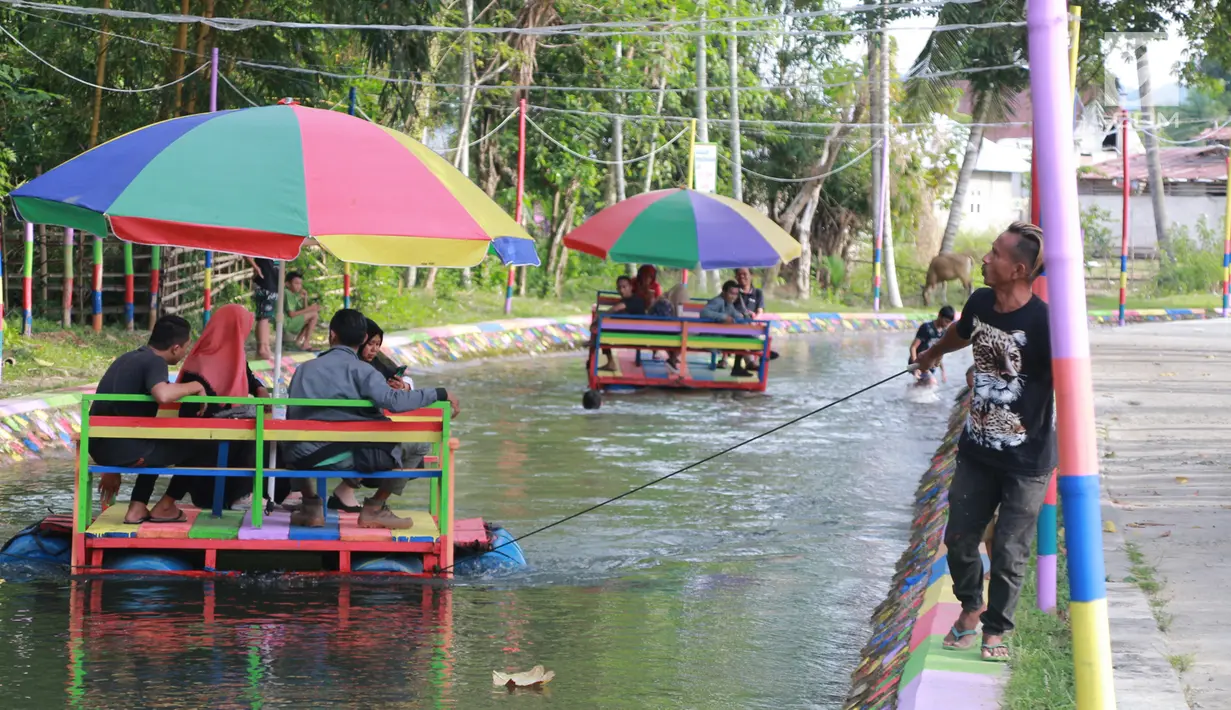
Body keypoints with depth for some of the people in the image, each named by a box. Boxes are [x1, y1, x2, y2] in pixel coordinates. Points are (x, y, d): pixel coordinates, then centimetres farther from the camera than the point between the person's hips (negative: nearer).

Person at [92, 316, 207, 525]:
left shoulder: (128, 359, 17)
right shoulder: (155, 362, -10)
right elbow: (162, 395, -33)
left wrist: (112, 469, 31)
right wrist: (195, 387, -12)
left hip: (98, 447, 8)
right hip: (124, 450, -8)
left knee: (158, 444, 35)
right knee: (195, 445, 9)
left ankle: (137, 509, 22)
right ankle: (164, 508, 17)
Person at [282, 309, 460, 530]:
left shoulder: (304, 369, 7)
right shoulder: (360, 370, -6)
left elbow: (291, 415, 11)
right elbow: (393, 401, -21)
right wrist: (439, 394, -13)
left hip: (304, 459, 5)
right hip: (347, 459, -5)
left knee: (293, 442, 40)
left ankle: (311, 505, 28)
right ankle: (375, 508, 11)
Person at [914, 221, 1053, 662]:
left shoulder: (1042, 321, -24)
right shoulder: (980, 303, -2)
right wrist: (932, 353, 42)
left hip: (1027, 461, -6)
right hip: (977, 451, 6)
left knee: (1009, 552, 0)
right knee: (960, 538, 12)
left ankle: (996, 628, 21)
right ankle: (970, 609, 37)